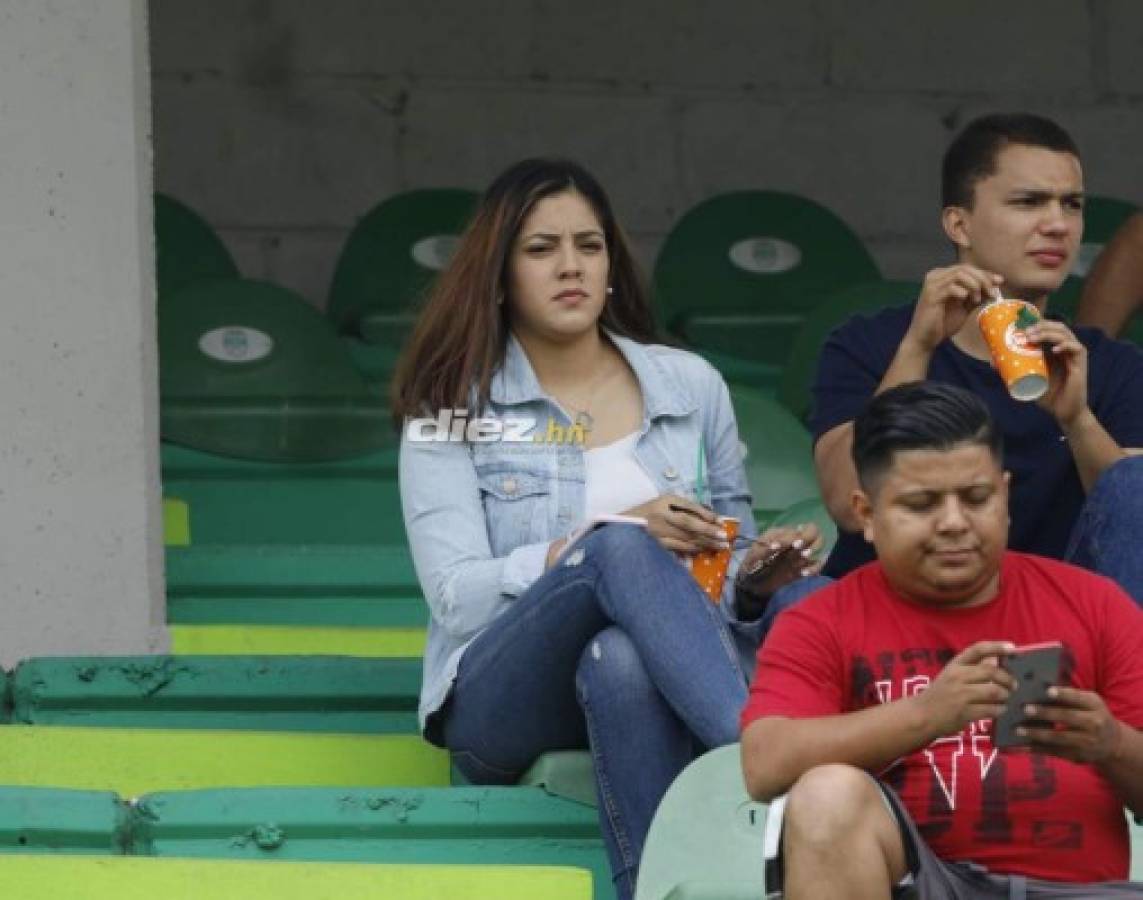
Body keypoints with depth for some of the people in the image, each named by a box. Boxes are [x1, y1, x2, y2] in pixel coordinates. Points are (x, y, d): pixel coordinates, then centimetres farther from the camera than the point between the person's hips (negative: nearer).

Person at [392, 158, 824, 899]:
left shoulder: (691, 387, 14)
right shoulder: (453, 409, 7)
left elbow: (730, 583, 16)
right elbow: (456, 597, -6)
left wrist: (755, 580, -10)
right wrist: (602, 544, -19)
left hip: (650, 681, 2)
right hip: (501, 699, -2)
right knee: (623, 552, -33)